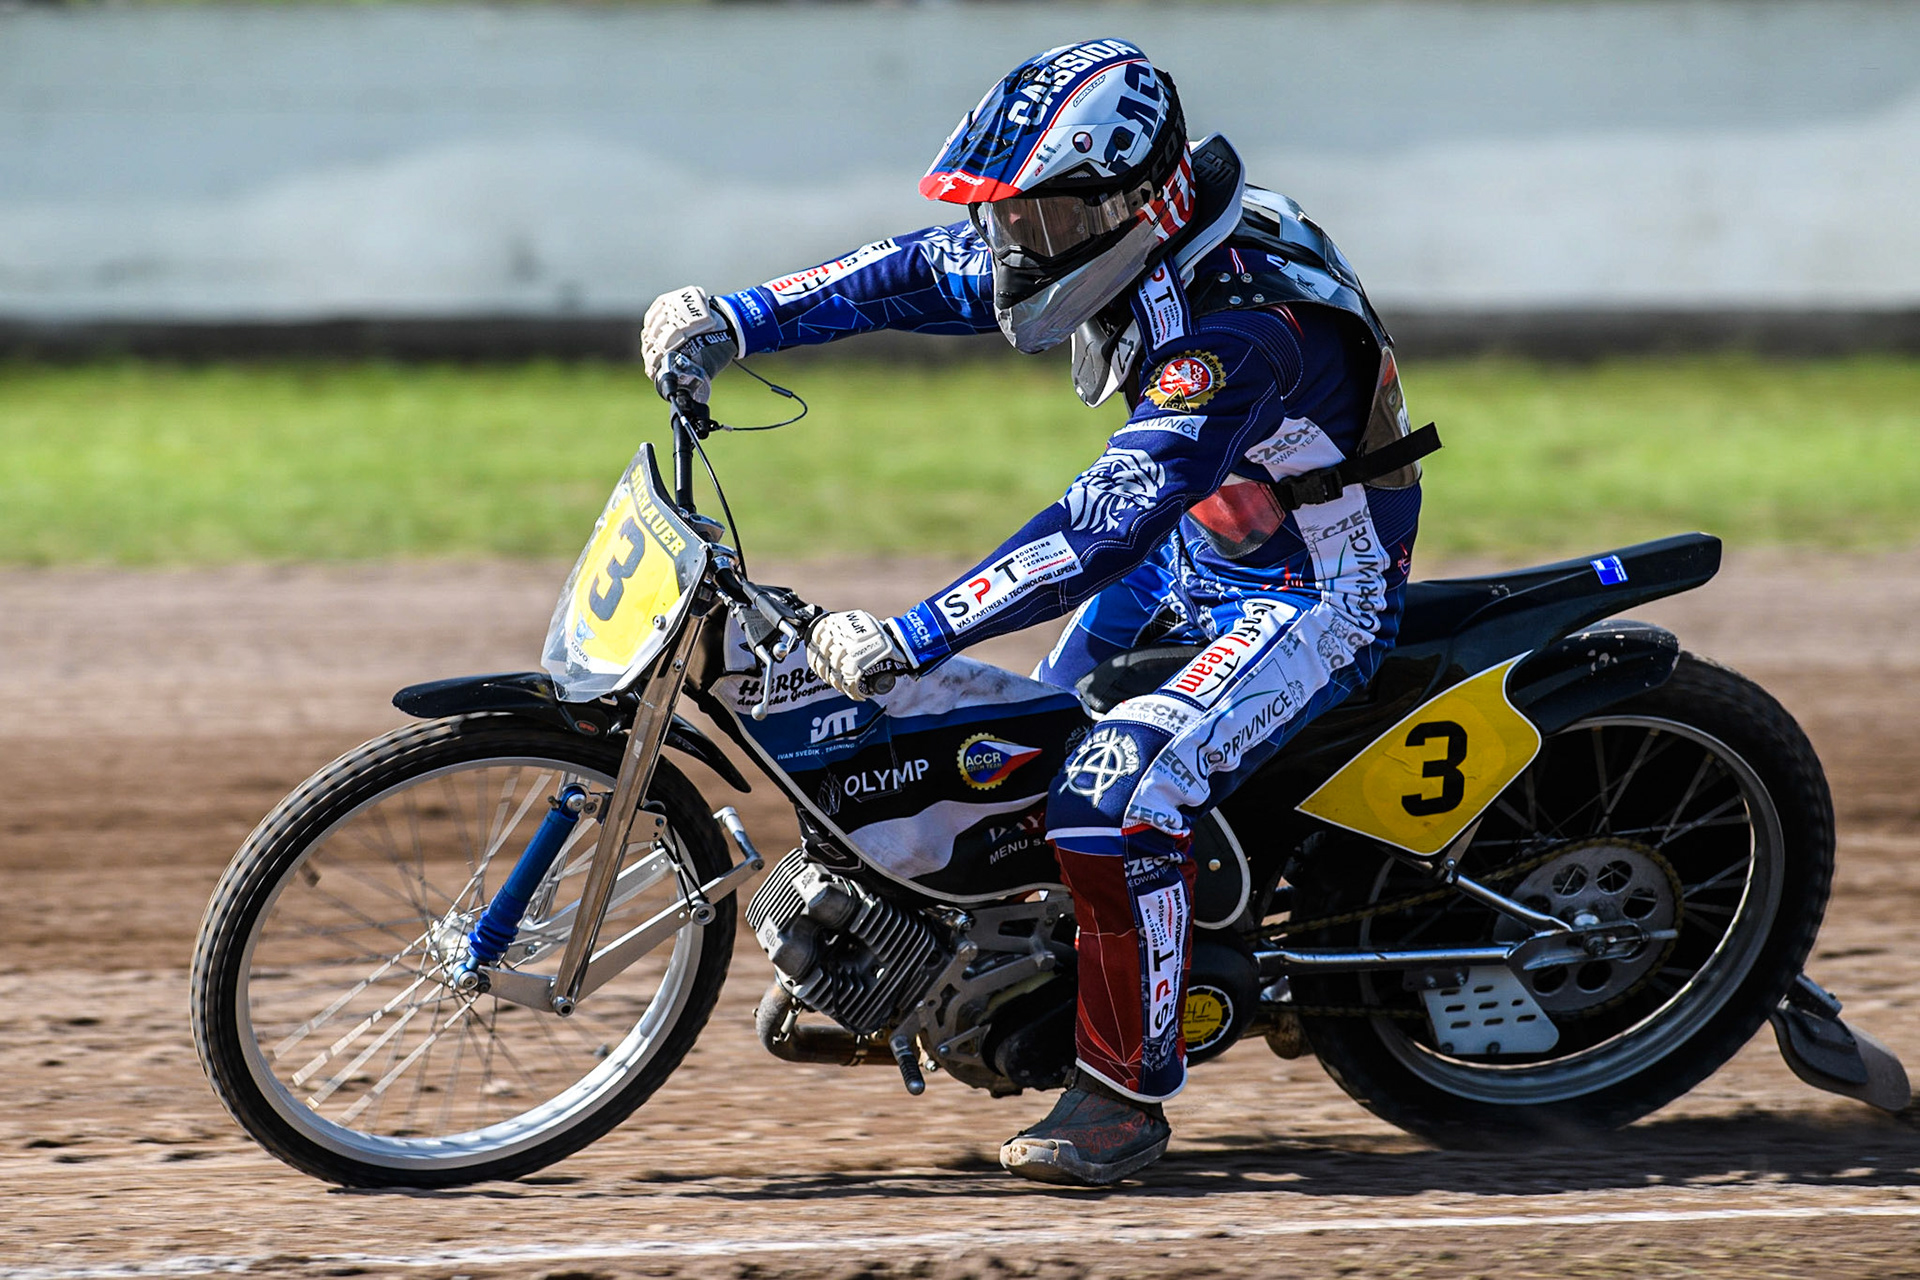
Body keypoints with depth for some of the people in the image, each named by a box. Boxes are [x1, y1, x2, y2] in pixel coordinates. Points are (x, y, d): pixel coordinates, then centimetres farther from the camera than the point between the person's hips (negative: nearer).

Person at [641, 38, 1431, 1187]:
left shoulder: (1238, 327, -34)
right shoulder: (1112, 235, -7)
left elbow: (1106, 528, -40)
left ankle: (1126, 1093, -17)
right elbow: (921, 274, 4)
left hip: (1316, 599, -10)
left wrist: (906, 642, -42)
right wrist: (731, 320, -7)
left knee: (1114, 796, -27)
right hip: (1196, 550, 10)